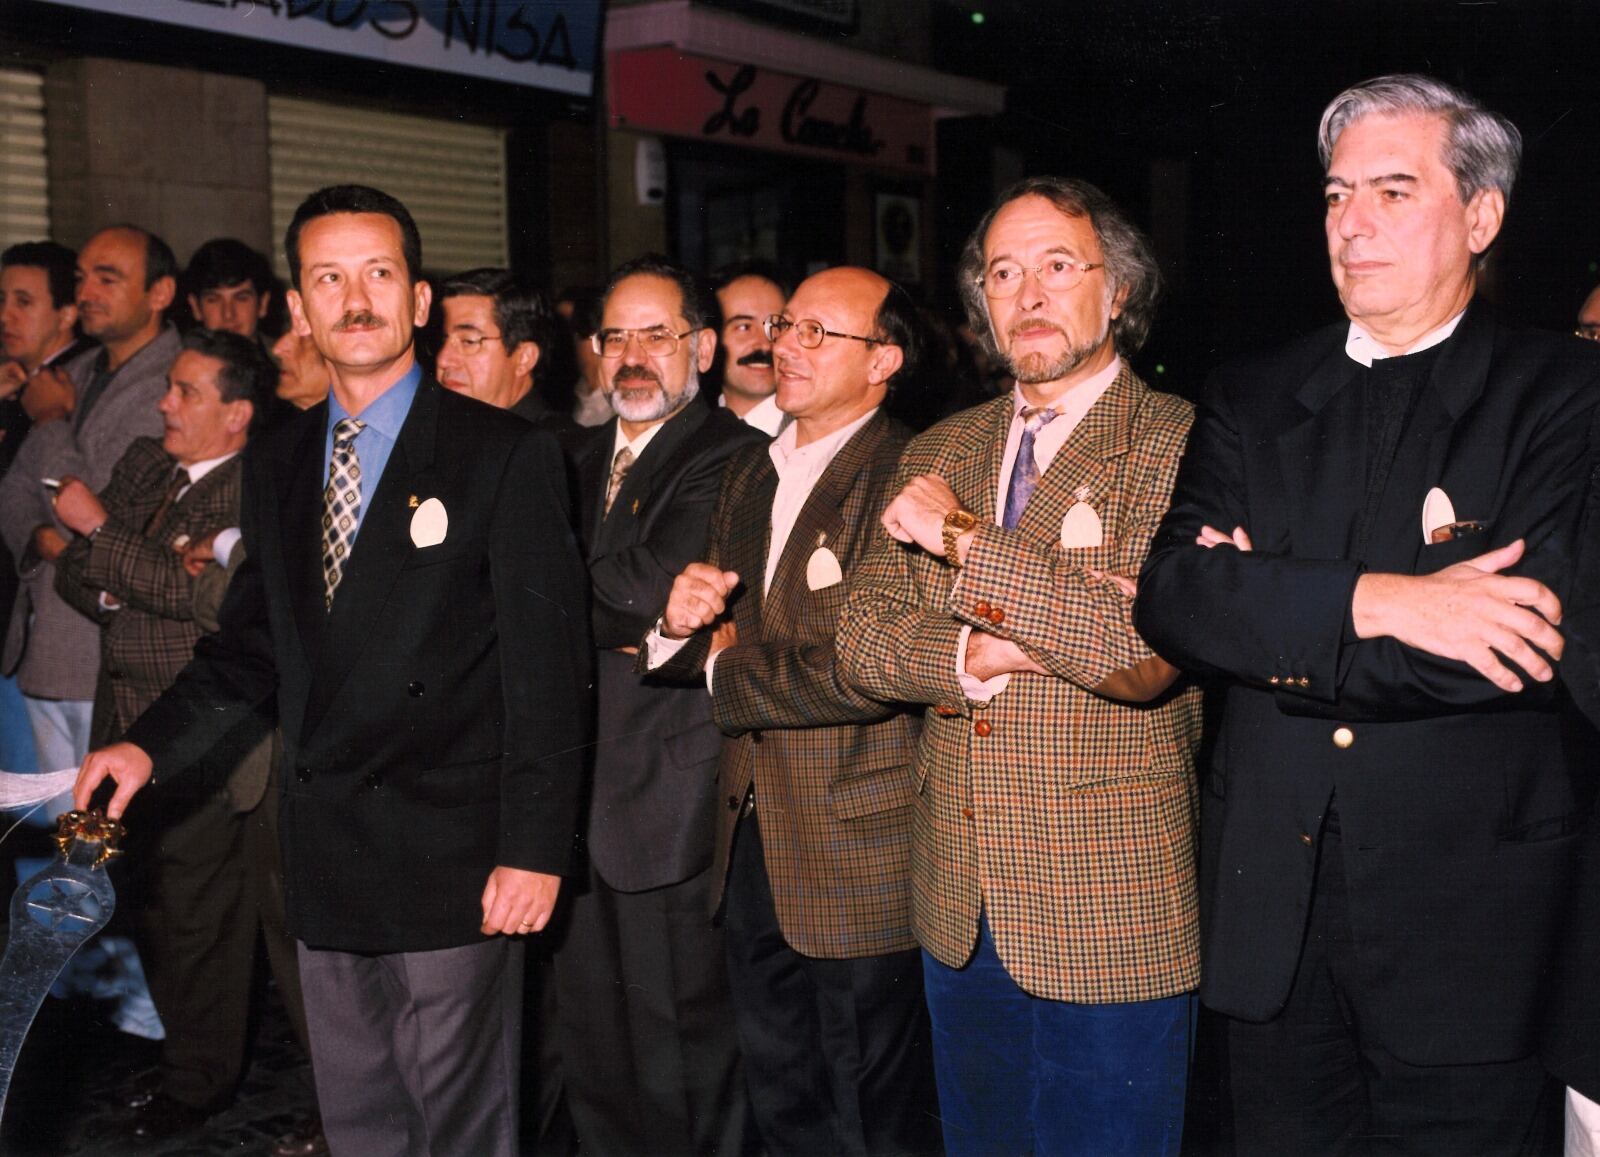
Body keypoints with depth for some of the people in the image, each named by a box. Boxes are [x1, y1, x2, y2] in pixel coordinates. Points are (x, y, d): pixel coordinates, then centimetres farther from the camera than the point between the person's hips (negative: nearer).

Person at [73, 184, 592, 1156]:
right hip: (325, 861, 6)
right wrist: (151, 745, 1)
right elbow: (253, 642, 16)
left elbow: (547, 668, -11)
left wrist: (534, 848, -14)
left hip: (450, 859, -5)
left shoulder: (508, 456, -8)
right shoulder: (277, 465, 11)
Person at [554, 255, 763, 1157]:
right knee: (593, 1035, 16)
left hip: (670, 796, -7)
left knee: (681, 1045, 4)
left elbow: (653, 584, -21)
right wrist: (612, 628, -7)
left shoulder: (731, 458, -9)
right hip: (575, 788, 7)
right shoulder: (583, 461, 16)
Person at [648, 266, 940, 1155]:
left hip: (859, 853, -7)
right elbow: (717, 644, 13)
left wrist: (729, 673, -10)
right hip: (752, 841, 7)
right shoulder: (747, 476, 11)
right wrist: (681, 624, -11)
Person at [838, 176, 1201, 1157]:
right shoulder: (939, 454, 9)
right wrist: (970, 657, -16)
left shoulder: (1183, 447, -10)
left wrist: (964, 540, -17)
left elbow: (1146, 651, -24)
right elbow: (863, 638, 4)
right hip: (958, 907, 6)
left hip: (1113, 919, -5)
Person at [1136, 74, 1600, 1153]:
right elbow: (1170, 593, -7)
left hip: (1468, 907, -3)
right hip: (1268, 901, 4)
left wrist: (1272, 628, -13)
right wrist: (1370, 601, -22)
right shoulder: (1253, 398, 8)